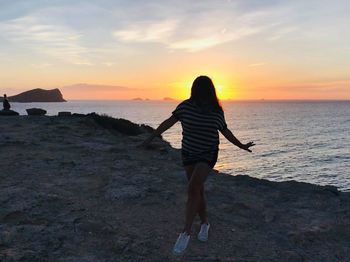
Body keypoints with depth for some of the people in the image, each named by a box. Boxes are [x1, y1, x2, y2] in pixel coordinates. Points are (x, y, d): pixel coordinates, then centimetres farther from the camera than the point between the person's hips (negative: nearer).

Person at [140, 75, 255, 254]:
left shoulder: (216, 111, -7)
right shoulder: (185, 106, -8)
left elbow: (225, 131, 7)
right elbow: (168, 123, -5)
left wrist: (241, 146, 14)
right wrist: (150, 138, -7)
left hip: (208, 154, -2)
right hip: (189, 153, 2)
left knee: (193, 189, -19)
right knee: (197, 191, 10)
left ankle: (186, 232, -10)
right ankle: (205, 223, 33)